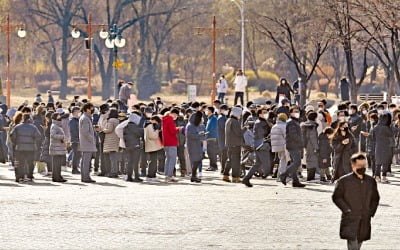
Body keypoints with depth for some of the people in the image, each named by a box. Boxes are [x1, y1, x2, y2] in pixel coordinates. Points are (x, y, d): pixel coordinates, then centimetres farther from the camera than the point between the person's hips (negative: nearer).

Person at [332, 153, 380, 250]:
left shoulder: (371, 181, 9)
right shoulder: (344, 181, -4)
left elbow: (375, 198, 19)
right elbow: (336, 197, -2)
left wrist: (371, 212, 6)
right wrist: (347, 210, -10)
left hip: (365, 222, 5)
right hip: (350, 221, -4)